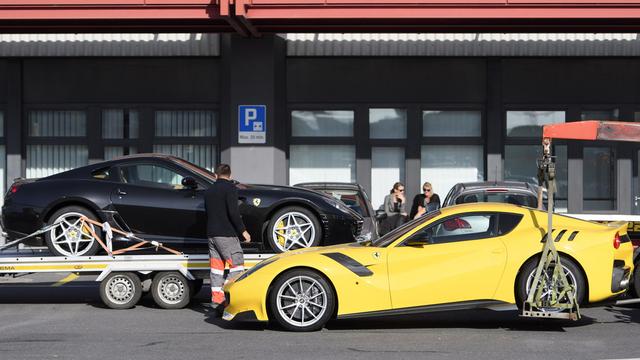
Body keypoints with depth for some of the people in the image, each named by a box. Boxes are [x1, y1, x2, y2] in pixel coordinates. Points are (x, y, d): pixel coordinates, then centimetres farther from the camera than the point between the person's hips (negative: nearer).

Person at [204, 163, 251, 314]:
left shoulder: (209, 191, 17)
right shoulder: (230, 188, -7)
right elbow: (233, 212, -16)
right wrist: (243, 230, -11)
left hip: (211, 234, 7)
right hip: (226, 234, -7)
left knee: (216, 268, 8)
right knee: (237, 264, -5)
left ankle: (217, 302, 5)